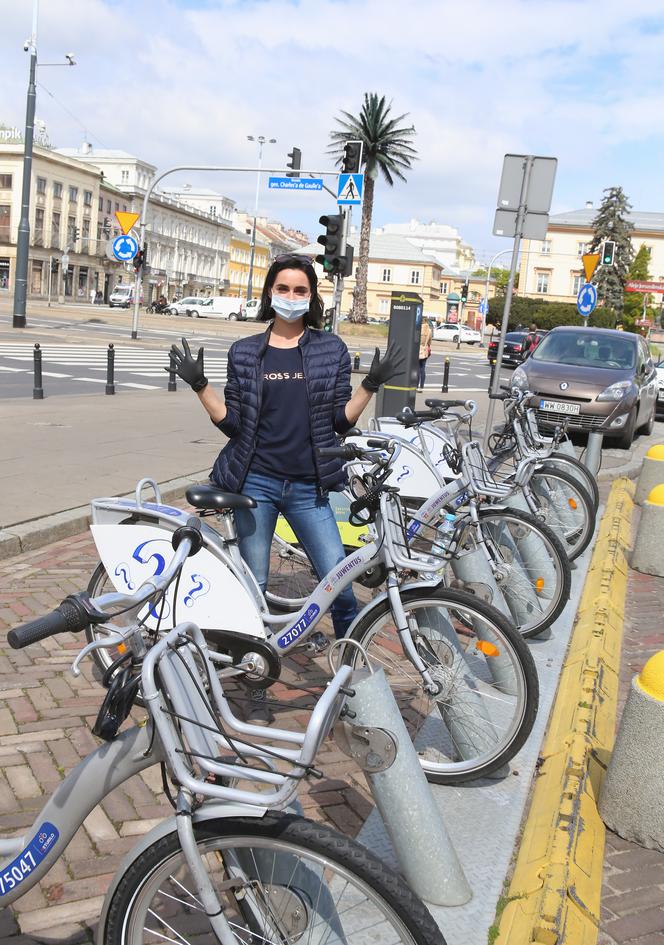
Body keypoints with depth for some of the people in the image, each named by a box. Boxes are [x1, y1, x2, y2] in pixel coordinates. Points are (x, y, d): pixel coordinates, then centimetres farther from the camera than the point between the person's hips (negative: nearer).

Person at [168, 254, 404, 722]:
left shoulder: (332, 349, 5)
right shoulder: (245, 351, 6)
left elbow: (341, 421, 4)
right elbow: (232, 422, 4)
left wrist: (372, 384, -8)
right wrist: (199, 384, -6)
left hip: (308, 487, 0)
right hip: (255, 483, 1)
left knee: (339, 581, -9)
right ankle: (257, 687, 23)